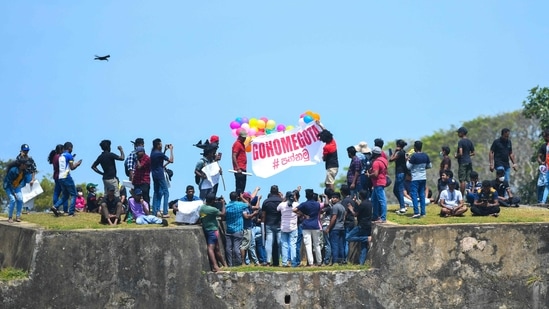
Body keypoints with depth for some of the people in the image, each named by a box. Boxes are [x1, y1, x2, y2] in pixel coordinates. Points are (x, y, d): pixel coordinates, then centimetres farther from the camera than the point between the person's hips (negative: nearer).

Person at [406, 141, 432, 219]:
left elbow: (409, 167, -11)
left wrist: (408, 160, 6)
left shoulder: (414, 156, -15)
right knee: (422, 195, 11)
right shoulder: (425, 156, 4)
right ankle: (423, 212, 10)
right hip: (423, 178, 6)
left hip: (415, 179, -6)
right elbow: (430, 166, 12)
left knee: (414, 195, -4)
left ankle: (416, 212, -14)